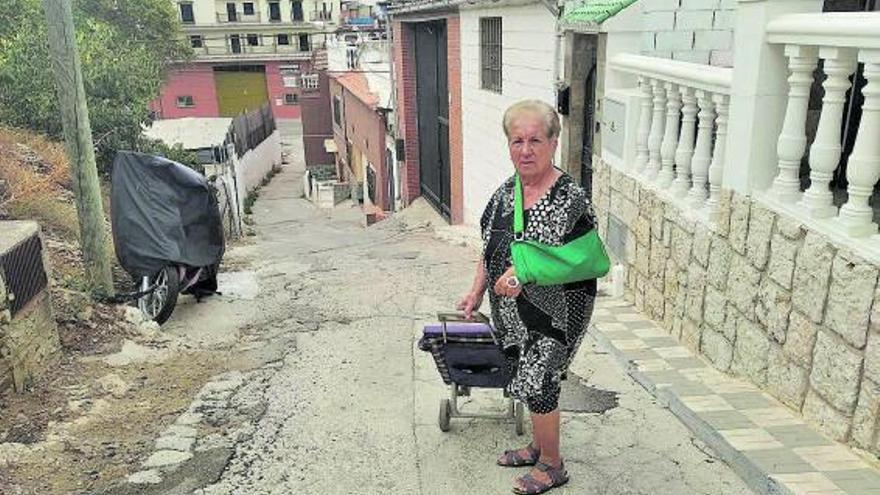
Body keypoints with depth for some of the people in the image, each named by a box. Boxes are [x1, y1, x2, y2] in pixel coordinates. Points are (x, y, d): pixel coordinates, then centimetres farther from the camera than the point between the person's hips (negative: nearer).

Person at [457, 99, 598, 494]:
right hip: (513, 313, 7)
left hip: (555, 314, -6)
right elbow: (490, 249, 14)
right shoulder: (504, 192, 5)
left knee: (535, 385, -1)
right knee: (528, 381, 18)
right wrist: (477, 292, 15)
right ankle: (539, 445, 40)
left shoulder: (570, 198, -18)